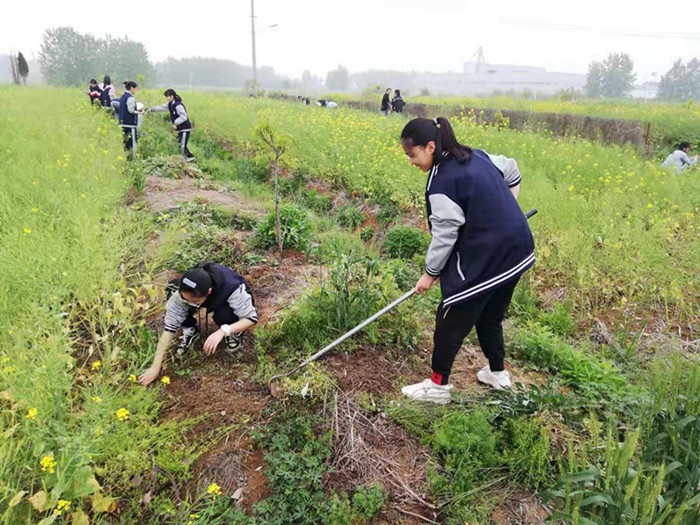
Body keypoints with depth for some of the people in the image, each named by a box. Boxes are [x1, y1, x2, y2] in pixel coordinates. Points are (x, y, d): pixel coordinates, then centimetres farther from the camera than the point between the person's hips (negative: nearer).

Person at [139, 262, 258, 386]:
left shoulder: (232, 288, -42)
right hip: (213, 303, 3)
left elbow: (251, 318, -34)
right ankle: (191, 331, 1)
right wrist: (155, 367, -33)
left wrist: (223, 331, -50)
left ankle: (234, 333, -4)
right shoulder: (183, 291, -33)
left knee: (224, 315, -38)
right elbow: (170, 325, -31)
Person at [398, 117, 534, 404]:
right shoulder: (477, 155, 6)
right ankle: (497, 373, 41)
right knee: (490, 315, 24)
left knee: (450, 321, 6)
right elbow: (511, 170, 22)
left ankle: (437, 386, 19)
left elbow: (444, 236, -15)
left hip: (484, 259, -9)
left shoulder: (442, 183, -20)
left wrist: (430, 273, -2)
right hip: (516, 250, 9)